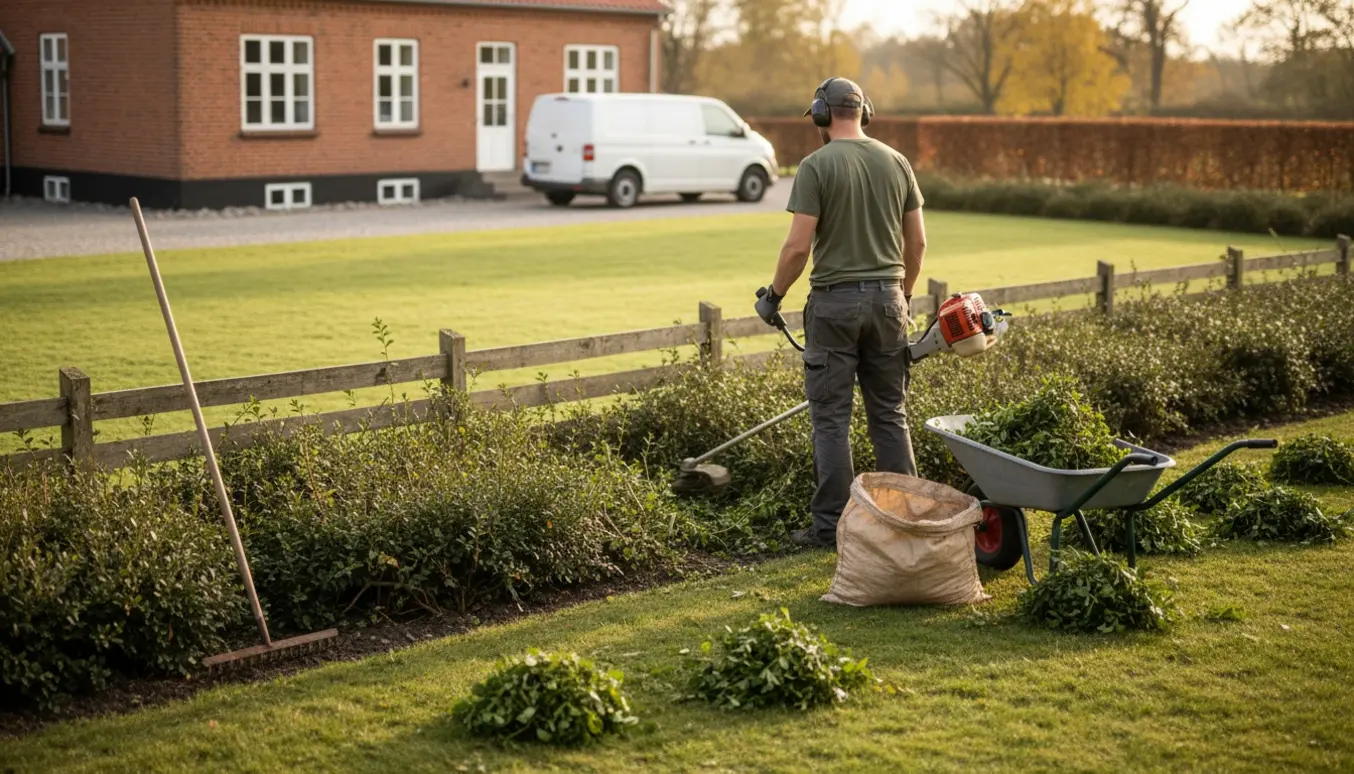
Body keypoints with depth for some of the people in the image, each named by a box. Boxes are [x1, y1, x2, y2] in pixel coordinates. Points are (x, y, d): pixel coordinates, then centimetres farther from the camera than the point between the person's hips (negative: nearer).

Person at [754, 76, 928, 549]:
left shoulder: (817, 165, -10)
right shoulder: (896, 162, 6)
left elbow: (799, 245, -14)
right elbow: (917, 240, 9)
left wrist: (773, 296, 0)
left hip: (834, 301, -5)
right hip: (886, 298, 5)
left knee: (831, 417, 1)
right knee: (890, 413, 12)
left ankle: (832, 524, 3)